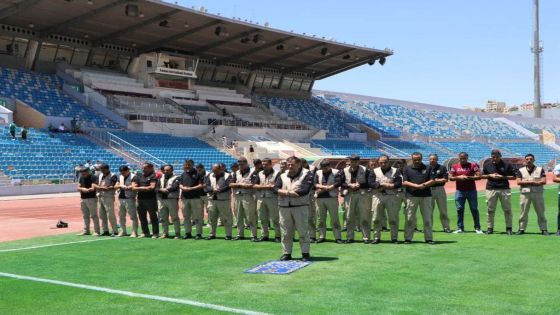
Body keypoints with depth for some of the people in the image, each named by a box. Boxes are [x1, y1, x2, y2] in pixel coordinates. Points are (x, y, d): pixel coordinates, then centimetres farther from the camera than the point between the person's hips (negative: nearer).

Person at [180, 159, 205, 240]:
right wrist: (182, 187, -5)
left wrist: (191, 188, -15)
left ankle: (199, 233, 0)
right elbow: (180, 185, 18)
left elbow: (201, 185, -7)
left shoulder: (197, 174, -2)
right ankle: (188, 233, 20)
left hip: (195, 197, -6)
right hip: (185, 197, 6)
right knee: (186, 216, 11)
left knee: (198, 216, -4)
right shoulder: (183, 174, 16)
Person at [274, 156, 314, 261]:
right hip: (284, 207, 4)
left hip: (300, 207, -4)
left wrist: (286, 192, -9)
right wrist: (293, 193, -11)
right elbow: (276, 189, 1)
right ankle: (286, 253, 14)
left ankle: (305, 253, 5)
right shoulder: (283, 176, 14)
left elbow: (304, 191, -14)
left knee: (303, 231, -2)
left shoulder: (306, 174, -1)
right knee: (286, 232, 6)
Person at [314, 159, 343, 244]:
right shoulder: (318, 173, 11)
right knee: (321, 219, 8)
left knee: (334, 218, -3)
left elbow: (338, 183, -12)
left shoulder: (335, 172, 2)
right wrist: (326, 187, -12)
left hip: (332, 198, -3)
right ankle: (321, 236, 15)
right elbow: (314, 184, 1)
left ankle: (338, 237, 0)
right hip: (320, 198, 3)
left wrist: (322, 188, -10)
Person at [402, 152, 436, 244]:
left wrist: (423, 185, -14)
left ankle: (429, 238, 7)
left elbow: (432, 181, 3)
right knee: (410, 218, -1)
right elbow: (404, 182, 0)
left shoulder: (428, 168, 11)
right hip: (411, 196, 0)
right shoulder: (407, 169, 9)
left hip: (426, 196, 1)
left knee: (427, 218, 1)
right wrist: (417, 186, -13)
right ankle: (408, 238, 5)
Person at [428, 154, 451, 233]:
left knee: (443, 210, 1)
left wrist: (437, 181, -14)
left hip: (440, 189, -2)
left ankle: (446, 227, 5)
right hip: (429, 190, 2)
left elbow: (445, 179, -3)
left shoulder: (442, 168, 4)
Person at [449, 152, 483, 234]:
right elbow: (450, 177, 7)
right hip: (459, 191, 2)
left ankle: (477, 228, 5)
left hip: (471, 190, -2)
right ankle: (460, 228, 8)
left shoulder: (473, 165, 0)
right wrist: (458, 177, -10)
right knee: (459, 210, 3)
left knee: (474, 209, 1)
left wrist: (468, 177, -16)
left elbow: (478, 176, -7)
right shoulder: (455, 166, 8)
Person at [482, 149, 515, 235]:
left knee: (507, 209, 1)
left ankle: (509, 228, 9)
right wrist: (490, 175, -5)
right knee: (490, 209, 4)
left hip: (504, 189, -1)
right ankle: (490, 228, 12)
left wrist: (502, 177, -12)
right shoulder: (487, 164, 6)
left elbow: (513, 177, 2)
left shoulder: (507, 164, 0)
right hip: (491, 189, 2)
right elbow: (483, 175, 14)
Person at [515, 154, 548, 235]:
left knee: (541, 212, 2)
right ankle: (521, 229, 6)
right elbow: (519, 182, -4)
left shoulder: (540, 169, 8)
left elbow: (543, 181, -4)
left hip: (538, 193, 0)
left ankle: (544, 229, 6)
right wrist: (533, 182, -8)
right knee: (524, 212, 1)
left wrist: (527, 182, -10)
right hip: (525, 193, 0)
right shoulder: (520, 170, 9)